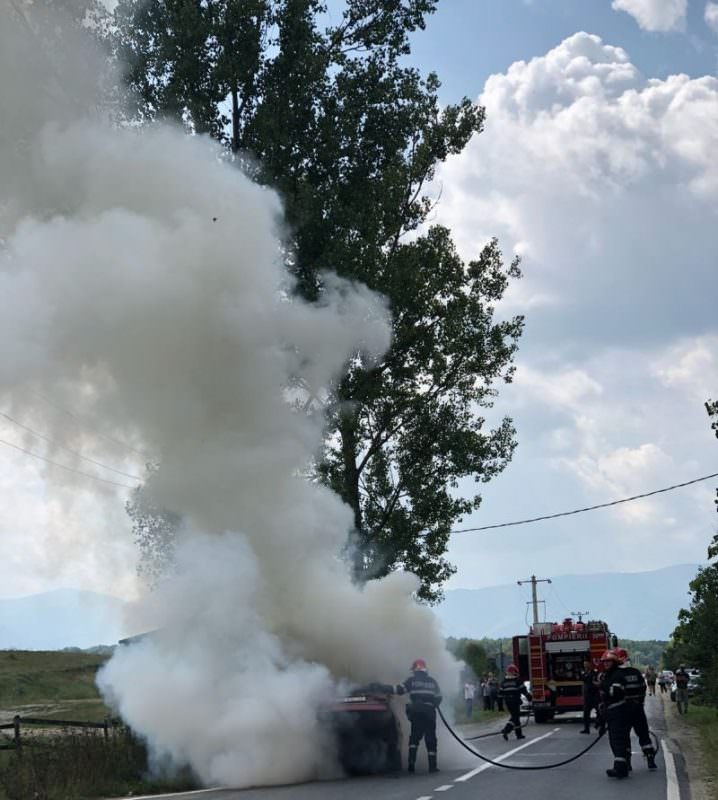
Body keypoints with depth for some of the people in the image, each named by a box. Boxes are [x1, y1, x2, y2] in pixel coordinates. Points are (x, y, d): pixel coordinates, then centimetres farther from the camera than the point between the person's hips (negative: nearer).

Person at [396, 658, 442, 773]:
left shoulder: (411, 680, 3)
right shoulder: (432, 681, 12)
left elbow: (400, 690, -4)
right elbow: (438, 697, 10)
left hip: (416, 712, -2)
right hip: (429, 712, 2)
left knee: (414, 737, 5)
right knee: (430, 739, 5)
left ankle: (412, 762, -8)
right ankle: (432, 765, 3)